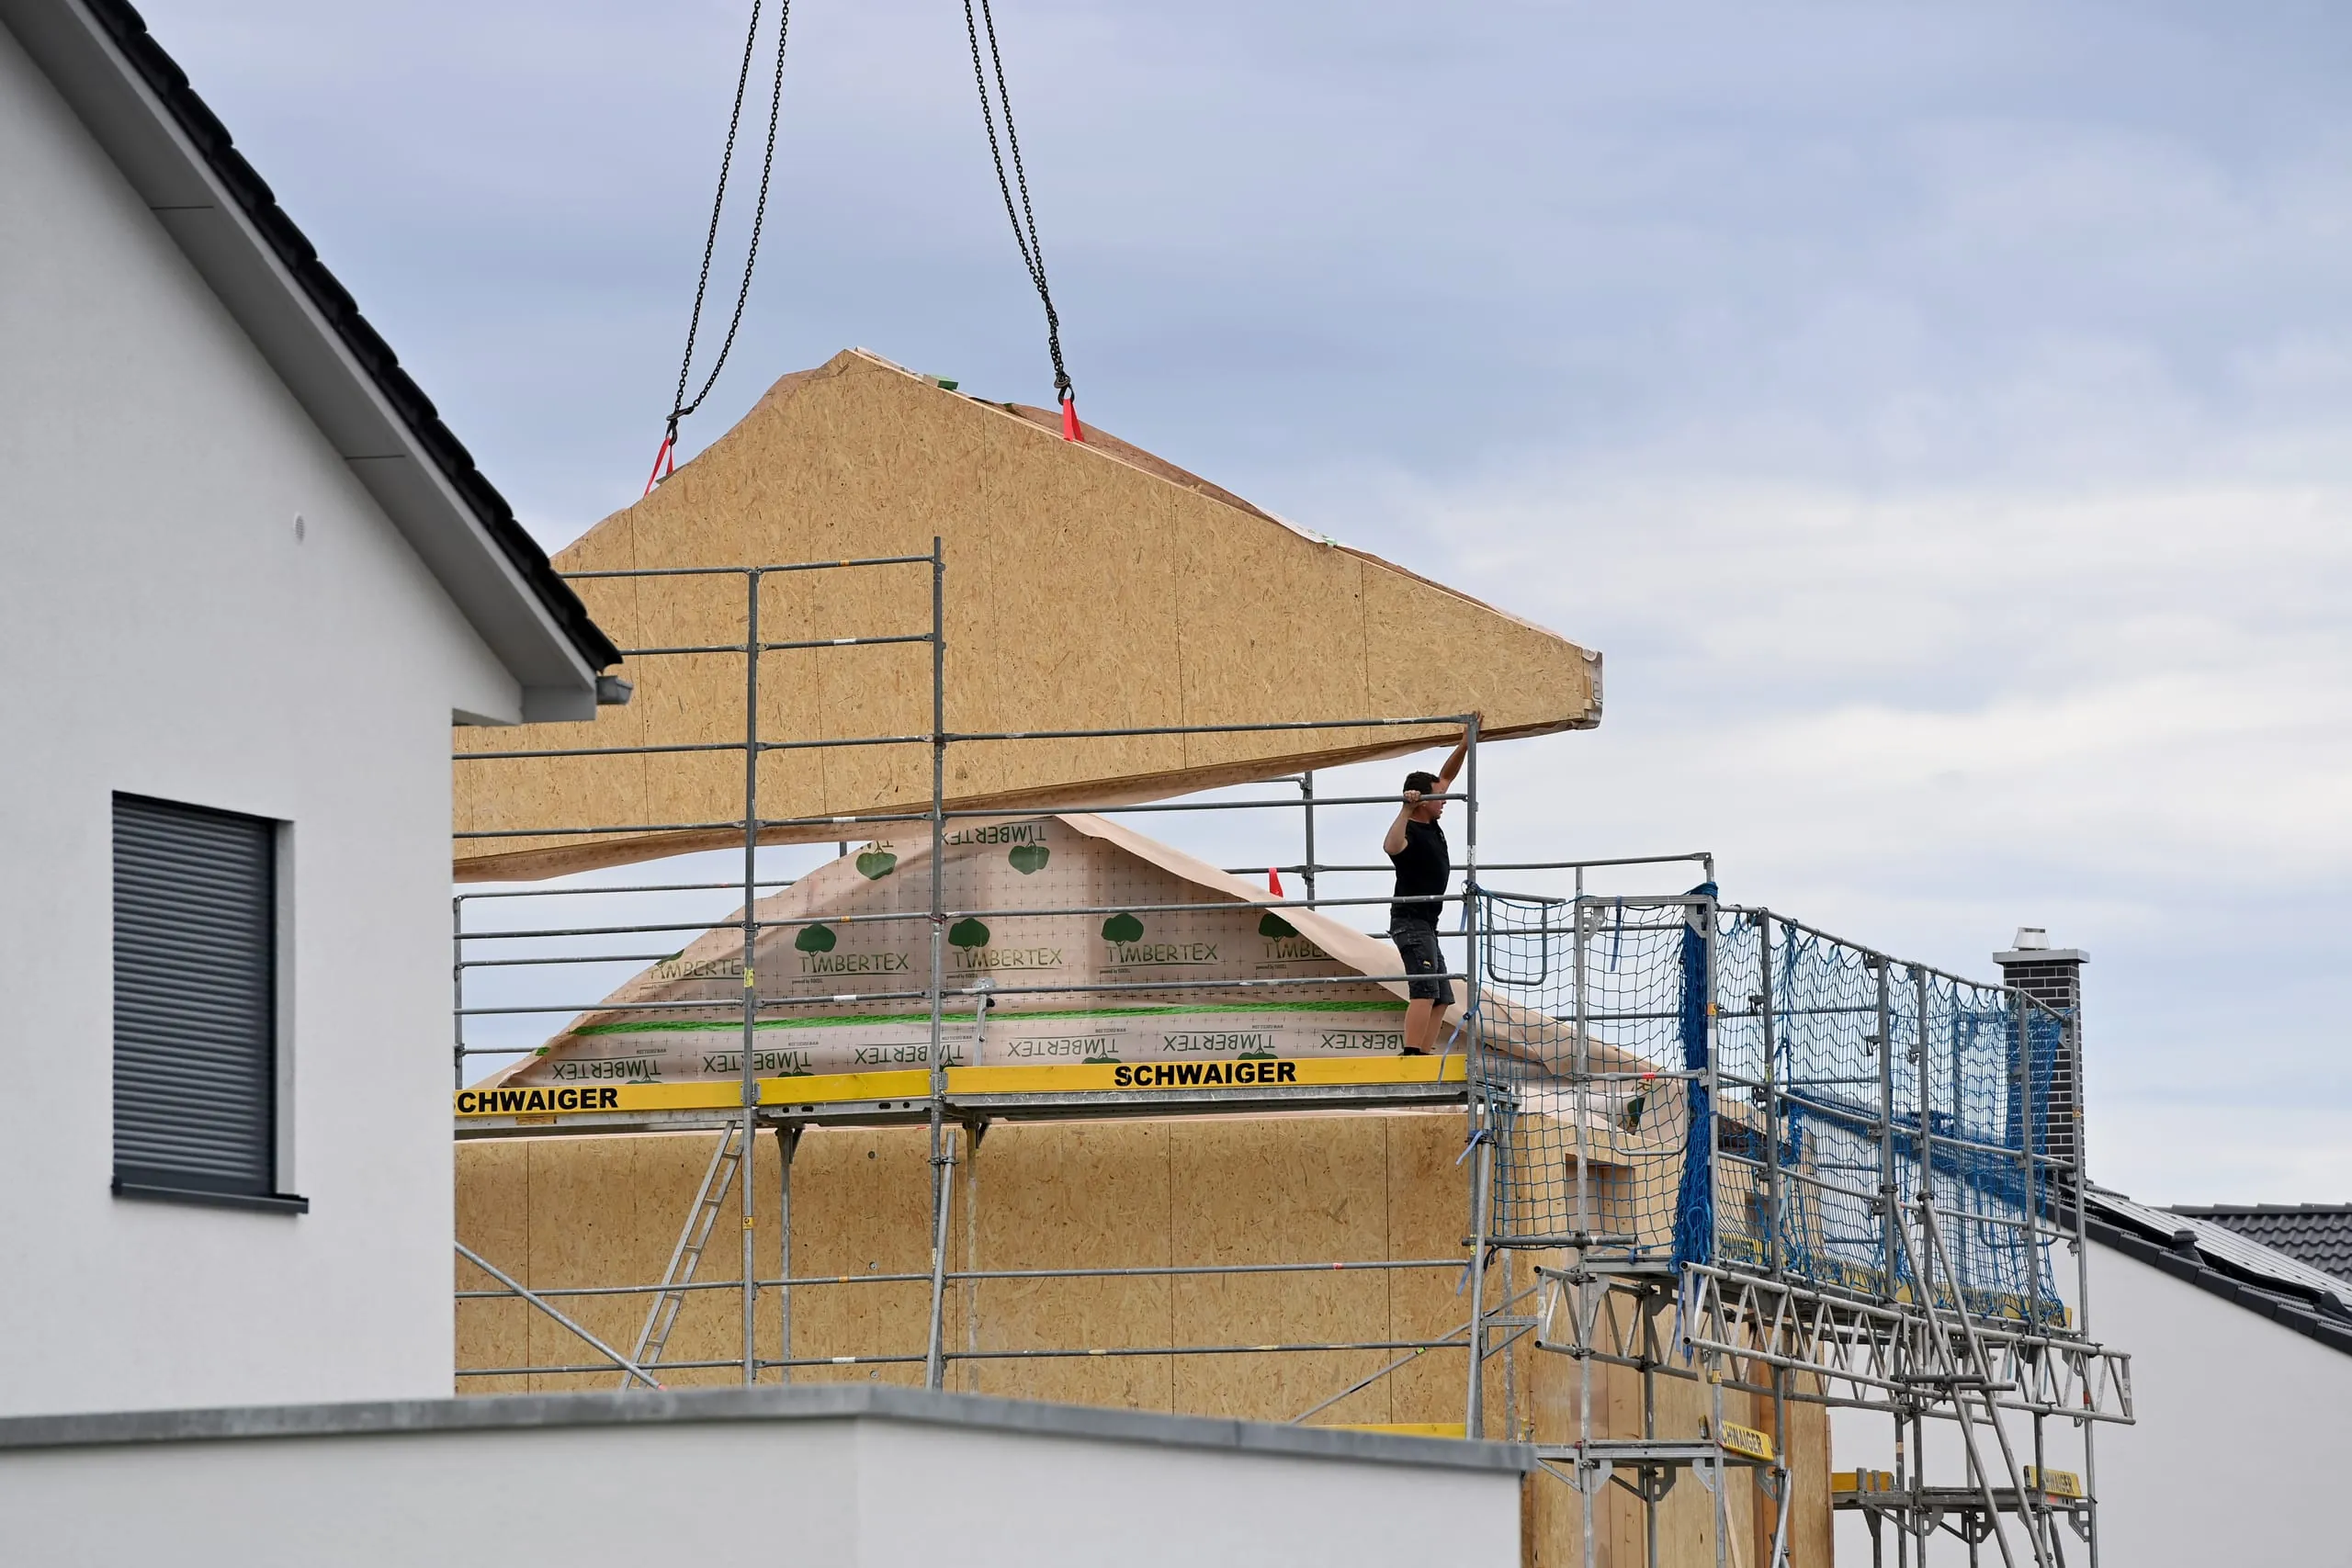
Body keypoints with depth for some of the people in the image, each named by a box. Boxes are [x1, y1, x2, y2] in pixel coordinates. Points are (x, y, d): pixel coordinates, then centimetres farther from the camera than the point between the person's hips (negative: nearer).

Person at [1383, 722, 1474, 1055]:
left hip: (1426, 924, 10)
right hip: (1411, 919, -10)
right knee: (1425, 991, -21)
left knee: (1441, 998, 9)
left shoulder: (1431, 826, 10)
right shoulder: (1411, 833, -17)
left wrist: (1466, 745, 9)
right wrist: (1406, 811, -45)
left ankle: (1421, 1058, 5)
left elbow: (1446, 777, 19)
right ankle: (1412, 1058, -30)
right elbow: (1391, 847, -43)